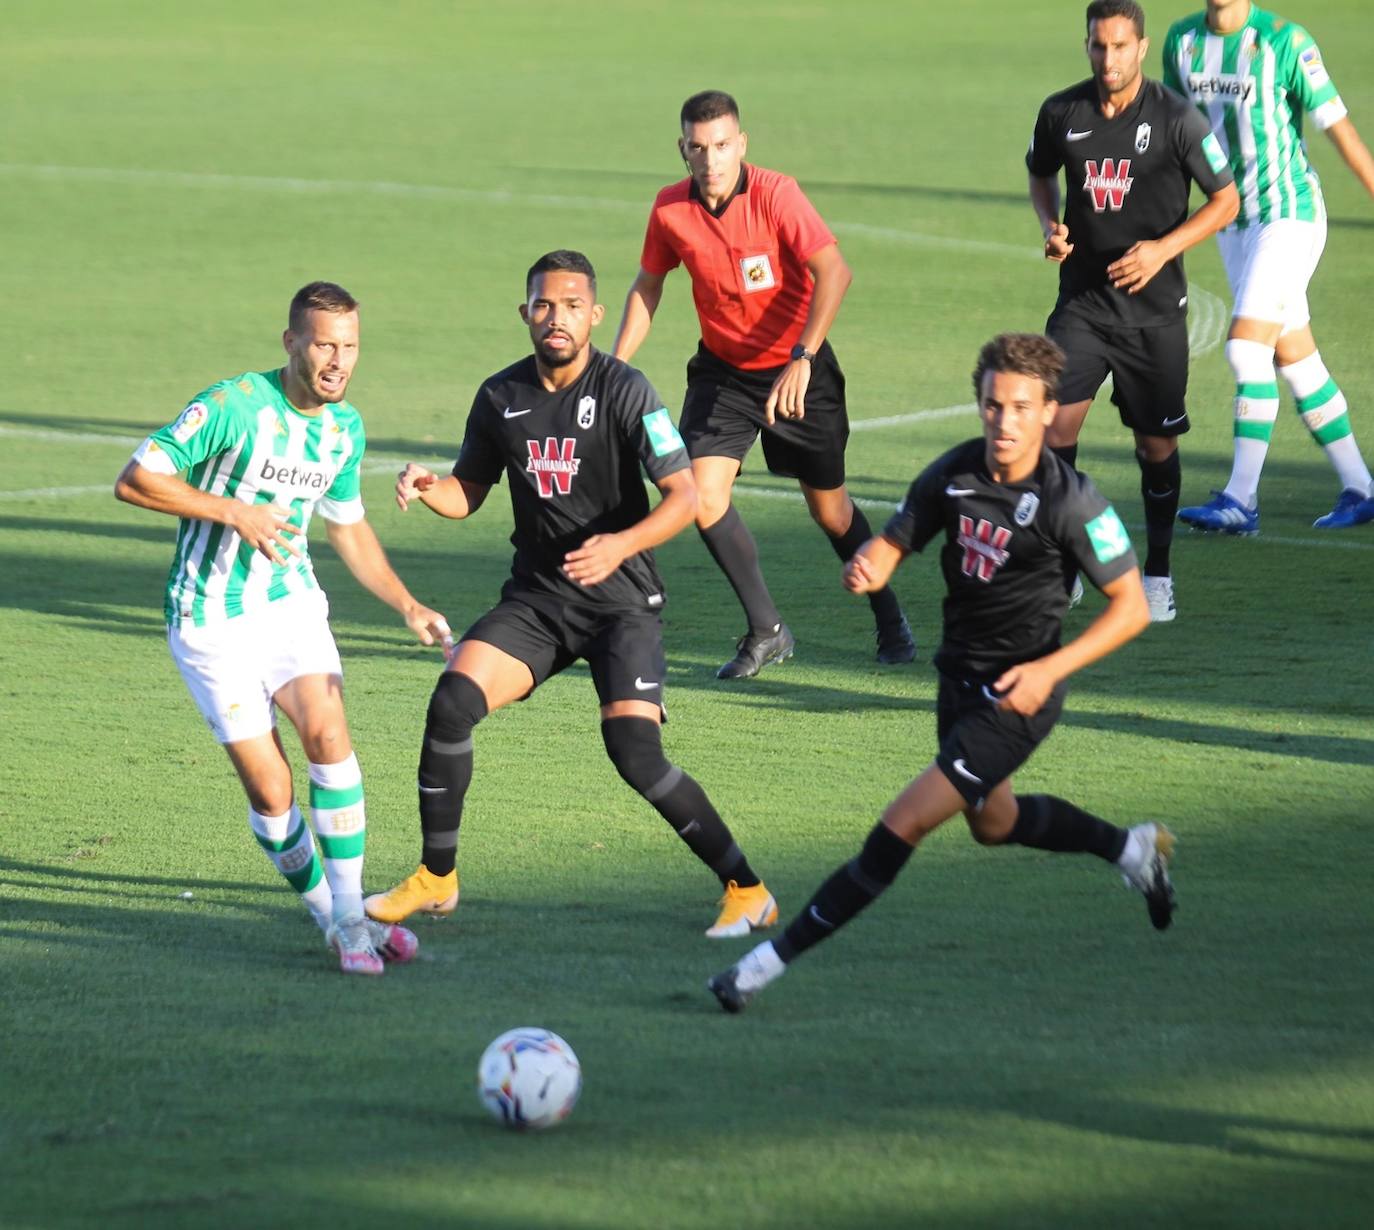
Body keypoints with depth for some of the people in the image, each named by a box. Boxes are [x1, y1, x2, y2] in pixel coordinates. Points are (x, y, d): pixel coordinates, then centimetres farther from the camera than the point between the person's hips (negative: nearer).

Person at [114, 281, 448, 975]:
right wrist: (234, 510, -20)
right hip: (212, 619, -4)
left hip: (292, 603, 4)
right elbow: (133, 480, -15)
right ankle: (328, 916, 10)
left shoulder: (345, 427, 5)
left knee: (328, 735, -19)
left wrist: (407, 606, 13)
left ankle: (350, 915, -15)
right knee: (269, 788, -9)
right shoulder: (231, 407, -17)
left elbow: (348, 528, 21)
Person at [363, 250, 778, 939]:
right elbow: (470, 492, 15)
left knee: (634, 752, -20)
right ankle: (436, 879, 3)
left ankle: (746, 890, -6)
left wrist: (621, 545, -33)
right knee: (452, 701, -14)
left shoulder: (624, 392, -13)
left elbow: (684, 496, -17)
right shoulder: (501, 396, 3)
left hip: (620, 600, -5)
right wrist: (426, 488, -8)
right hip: (535, 597, 5)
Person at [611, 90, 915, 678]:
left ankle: (889, 620, 32)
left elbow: (833, 271, -33)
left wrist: (802, 359, -43)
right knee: (703, 495, -15)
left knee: (829, 507, 8)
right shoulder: (671, 209, -9)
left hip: (797, 368, -3)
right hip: (722, 369, 3)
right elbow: (648, 284, 8)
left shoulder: (775, 194, -23)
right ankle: (766, 630, 1)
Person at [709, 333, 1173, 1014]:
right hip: (960, 673, 7)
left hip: (1018, 695, -7)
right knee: (991, 822, 29)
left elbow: (1131, 607, -15)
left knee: (903, 824, -14)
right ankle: (1131, 847, 50)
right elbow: (891, 544, 1)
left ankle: (778, 955, -9)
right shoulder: (953, 473, -7)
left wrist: (1049, 669, -25)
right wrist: (864, 568, -25)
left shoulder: (1071, 501, -22)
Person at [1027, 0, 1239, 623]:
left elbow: (1225, 200, -1)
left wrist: (1163, 249, -15)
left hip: (1154, 308, -2)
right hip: (1083, 301, 2)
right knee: (1056, 424, -13)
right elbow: (1040, 174, 20)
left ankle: (1158, 572, 25)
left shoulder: (1176, 120, -10)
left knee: (1157, 443, 7)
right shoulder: (1061, 113, -1)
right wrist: (1050, 224, -1)